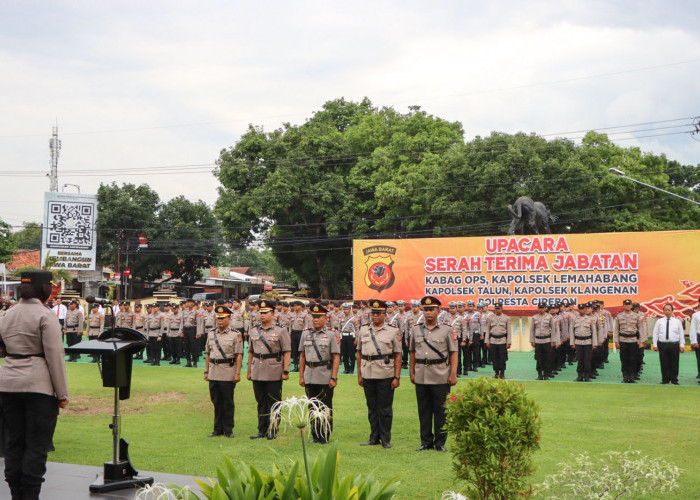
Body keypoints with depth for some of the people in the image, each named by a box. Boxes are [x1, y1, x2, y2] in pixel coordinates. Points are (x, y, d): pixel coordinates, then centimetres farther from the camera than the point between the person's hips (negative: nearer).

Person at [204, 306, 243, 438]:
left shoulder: (235, 335, -3)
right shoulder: (211, 334, 11)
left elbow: (239, 355, -6)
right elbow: (207, 354, 15)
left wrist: (237, 373, -11)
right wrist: (206, 371, 12)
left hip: (228, 374, -4)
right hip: (214, 373, 4)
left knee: (228, 402, 2)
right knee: (216, 402, 10)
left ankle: (228, 430, 11)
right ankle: (218, 429, 19)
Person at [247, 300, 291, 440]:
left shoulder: (280, 331, -3)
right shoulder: (253, 331, 11)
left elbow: (287, 352, -6)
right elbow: (250, 352, 17)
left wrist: (285, 371, -11)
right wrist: (249, 371, 14)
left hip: (274, 374, -4)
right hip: (257, 373, 5)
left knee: (273, 402, 1)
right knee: (261, 402, 10)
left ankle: (272, 430, 9)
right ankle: (262, 430, 17)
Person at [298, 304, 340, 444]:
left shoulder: (332, 334, -3)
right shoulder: (306, 334, 9)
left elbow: (336, 358, -6)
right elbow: (302, 356, 13)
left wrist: (334, 378, -11)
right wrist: (301, 376, 9)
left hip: (325, 378, -4)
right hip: (310, 377, 4)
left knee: (326, 408, 0)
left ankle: (325, 436, 9)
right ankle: (315, 436, 18)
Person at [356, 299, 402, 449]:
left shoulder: (393, 332, 2)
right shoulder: (363, 331, 11)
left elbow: (398, 356, 0)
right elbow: (359, 353, 15)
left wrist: (397, 377, -6)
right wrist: (359, 375, 10)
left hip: (385, 375, -3)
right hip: (368, 374, 3)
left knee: (385, 408, 1)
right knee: (372, 407, 10)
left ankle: (385, 439, 11)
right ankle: (374, 437, 20)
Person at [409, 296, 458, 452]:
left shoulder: (447, 329, 0)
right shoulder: (416, 329, 10)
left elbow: (454, 353, -2)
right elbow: (412, 353, 14)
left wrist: (453, 374, -8)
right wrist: (411, 373, 9)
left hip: (441, 378, -3)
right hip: (421, 377, 3)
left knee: (441, 411, 1)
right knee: (424, 410, 8)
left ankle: (440, 442, 11)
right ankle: (426, 442, 16)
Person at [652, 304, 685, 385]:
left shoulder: (677, 321, 8)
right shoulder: (659, 321, 8)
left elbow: (681, 334, 8)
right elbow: (655, 333, 8)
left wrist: (682, 345, 1)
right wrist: (655, 345, 1)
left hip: (674, 345, 0)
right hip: (663, 345, 0)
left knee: (674, 364, 2)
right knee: (664, 363, 2)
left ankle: (674, 380, 12)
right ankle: (665, 379, 11)